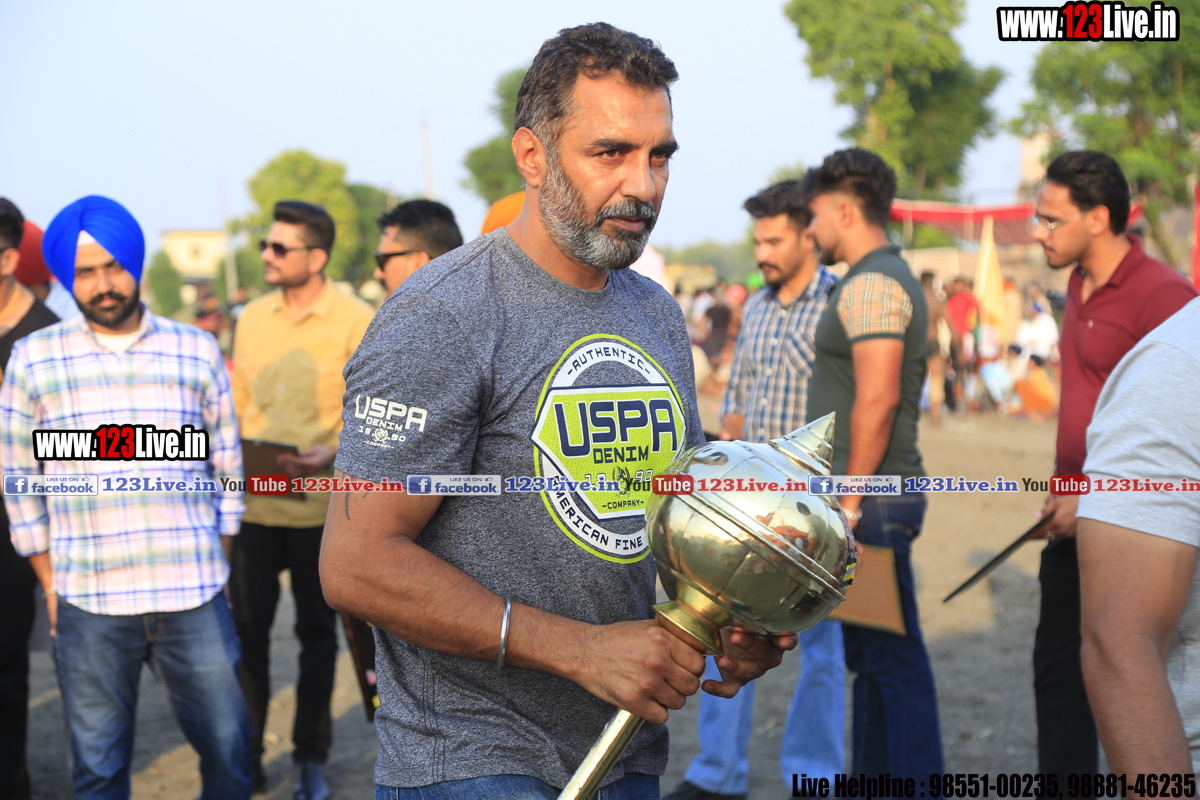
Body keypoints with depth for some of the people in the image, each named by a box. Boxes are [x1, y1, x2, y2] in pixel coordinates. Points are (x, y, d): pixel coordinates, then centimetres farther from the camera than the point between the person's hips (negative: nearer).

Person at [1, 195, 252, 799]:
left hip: (194, 596, 1)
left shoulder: (197, 351, 6)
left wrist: (217, 563, 10)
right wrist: (49, 582, 6)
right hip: (88, 602, 0)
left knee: (228, 749, 7)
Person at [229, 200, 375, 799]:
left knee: (317, 634, 10)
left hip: (320, 506, -3)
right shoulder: (252, 317, 9)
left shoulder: (356, 321, -6)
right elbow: (238, 403, 15)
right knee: (247, 630, 6)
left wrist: (333, 454, -24)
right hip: (254, 502, 4)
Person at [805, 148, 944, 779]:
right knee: (869, 656, 16)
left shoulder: (872, 284, -14)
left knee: (893, 659, -6)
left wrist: (849, 502, -21)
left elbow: (876, 400, -23)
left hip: (870, 499, -11)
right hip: (873, 496, 11)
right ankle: (872, 777, 25)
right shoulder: (889, 279, 19)